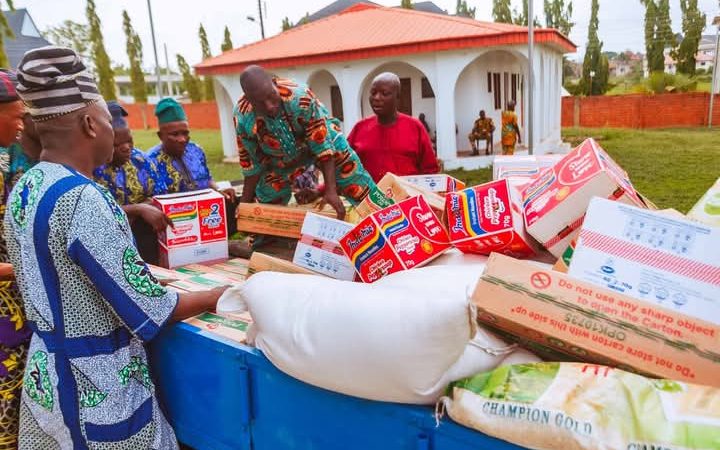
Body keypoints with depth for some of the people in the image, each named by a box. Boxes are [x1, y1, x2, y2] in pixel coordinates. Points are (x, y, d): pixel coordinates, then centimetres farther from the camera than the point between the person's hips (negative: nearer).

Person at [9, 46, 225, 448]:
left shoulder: (24, 188, 1)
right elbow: (150, 315, -24)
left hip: (45, 372, 8)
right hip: (95, 385, -8)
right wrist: (220, 295, -10)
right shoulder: (83, 200, -26)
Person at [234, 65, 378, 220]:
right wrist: (245, 201, -7)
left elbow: (322, 144, -32)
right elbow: (252, 162, -13)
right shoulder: (242, 117, -28)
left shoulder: (300, 96, -38)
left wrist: (331, 190, -35)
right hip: (281, 158, 3)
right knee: (266, 202, 9)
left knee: (361, 189, -8)